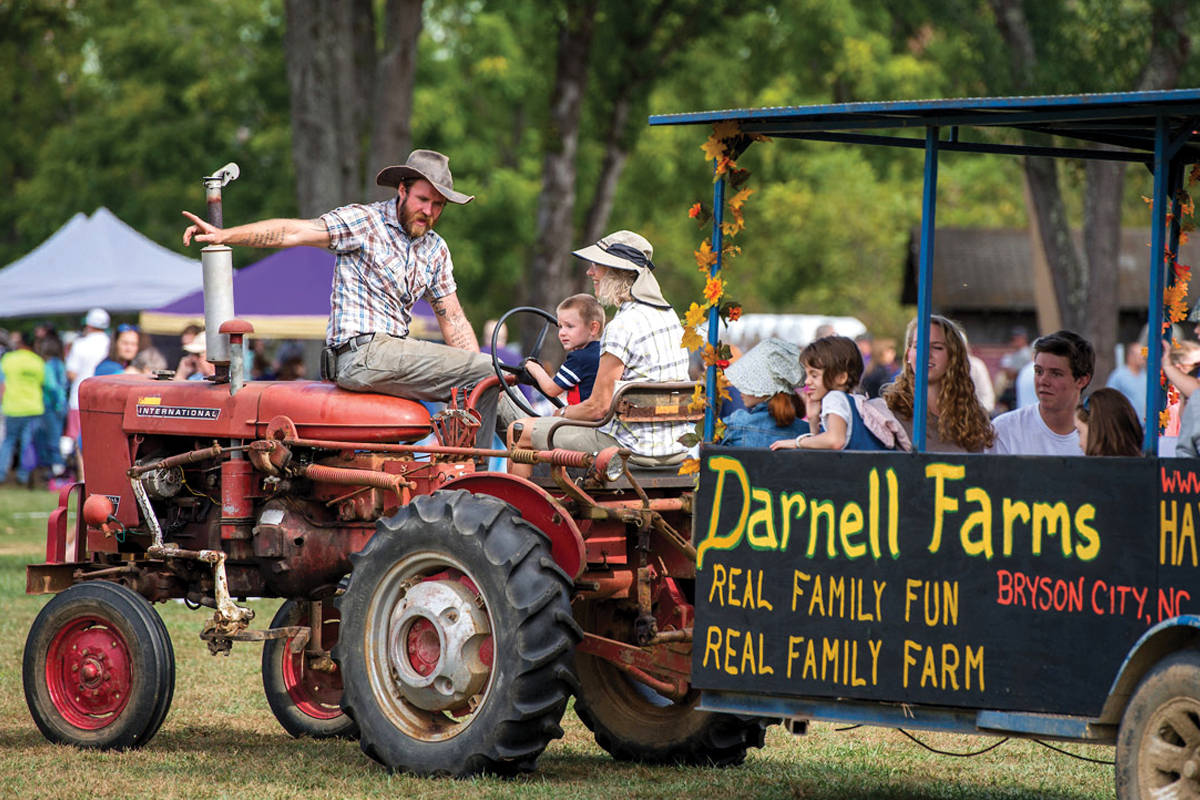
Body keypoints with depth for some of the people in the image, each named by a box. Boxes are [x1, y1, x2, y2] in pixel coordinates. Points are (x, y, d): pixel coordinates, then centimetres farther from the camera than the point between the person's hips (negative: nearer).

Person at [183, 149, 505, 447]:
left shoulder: (436, 249, 18)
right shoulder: (364, 221, -3)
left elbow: (453, 322, 18)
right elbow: (294, 232, -11)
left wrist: (485, 381, 6)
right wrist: (224, 235, -22)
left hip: (392, 352, 8)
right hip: (360, 353, -8)